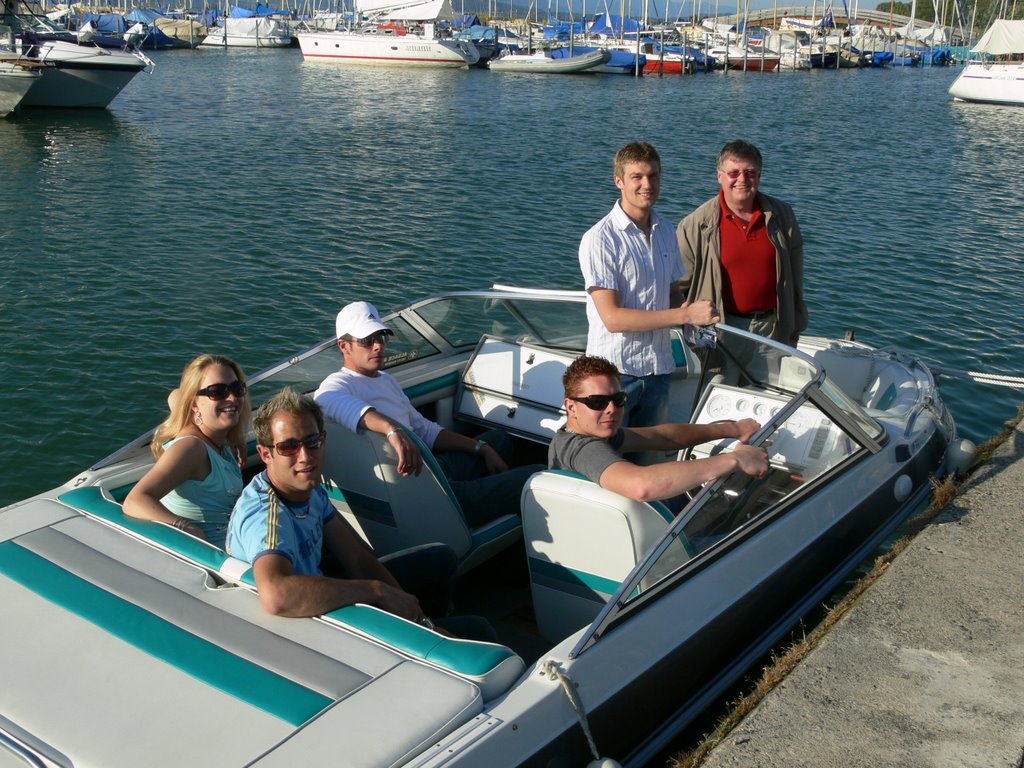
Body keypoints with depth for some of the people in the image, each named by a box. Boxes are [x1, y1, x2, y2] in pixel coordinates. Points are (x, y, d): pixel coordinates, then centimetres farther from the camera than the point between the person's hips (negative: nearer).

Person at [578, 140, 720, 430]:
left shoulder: (665, 230, 9)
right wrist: (686, 315, -23)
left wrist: (687, 308, -5)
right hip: (615, 370, -6)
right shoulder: (599, 239, -14)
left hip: (659, 366, 6)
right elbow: (612, 317, -20)